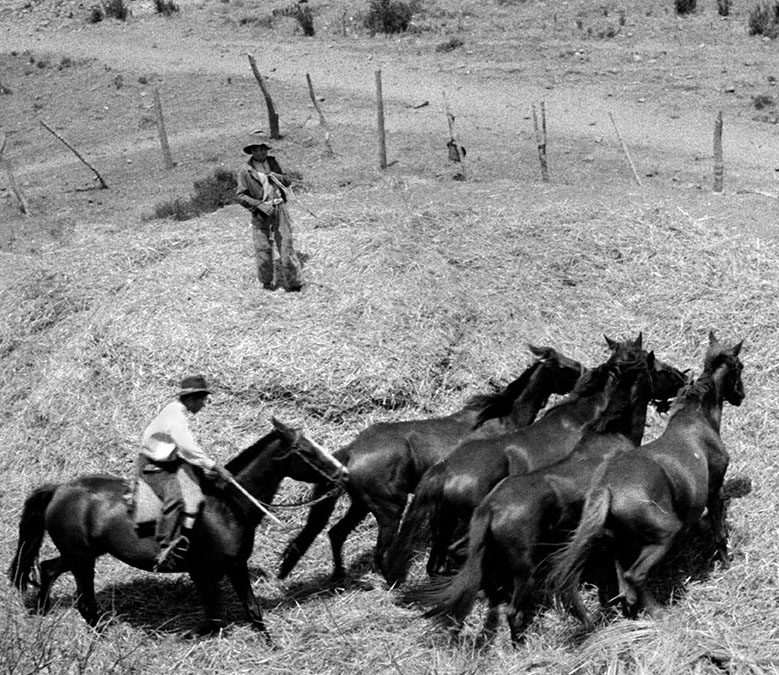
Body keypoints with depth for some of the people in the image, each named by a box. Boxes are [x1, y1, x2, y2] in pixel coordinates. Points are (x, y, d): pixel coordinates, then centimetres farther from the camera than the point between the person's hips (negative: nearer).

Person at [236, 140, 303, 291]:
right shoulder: (246, 171, -5)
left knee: (286, 243, -1)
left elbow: (287, 181, 19)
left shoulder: (272, 162, 9)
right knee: (262, 248, 0)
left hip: (279, 208, 3)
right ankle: (267, 282, 18)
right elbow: (240, 195, -6)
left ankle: (291, 281, 6)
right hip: (260, 212, -3)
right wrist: (259, 205, -17)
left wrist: (278, 177, -4)